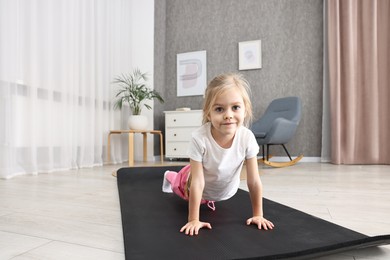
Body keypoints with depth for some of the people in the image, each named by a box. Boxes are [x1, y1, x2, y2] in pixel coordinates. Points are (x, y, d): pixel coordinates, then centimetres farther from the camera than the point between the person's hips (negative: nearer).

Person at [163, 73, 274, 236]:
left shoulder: (247, 138, -34)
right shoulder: (199, 138, -42)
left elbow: (254, 181, -24)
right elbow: (197, 182, -34)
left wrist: (258, 215, -18)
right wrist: (193, 220, -29)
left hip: (227, 190, 2)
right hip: (200, 189, -2)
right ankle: (171, 178, 65)